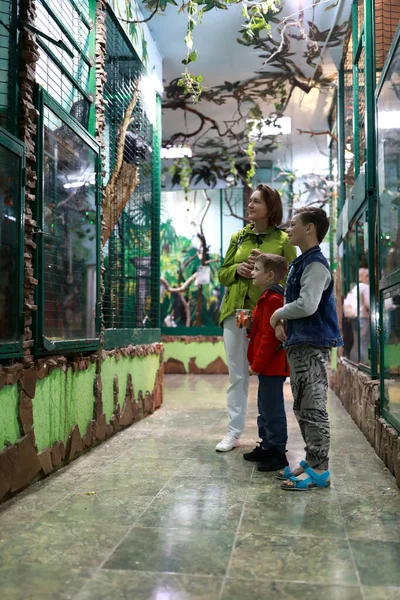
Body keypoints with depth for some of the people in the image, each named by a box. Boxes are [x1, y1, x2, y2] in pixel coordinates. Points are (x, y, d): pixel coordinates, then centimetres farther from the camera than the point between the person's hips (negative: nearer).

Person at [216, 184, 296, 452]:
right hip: (235, 312, 4)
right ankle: (234, 433, 15)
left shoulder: (283, 240, 2)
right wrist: (236, 269, -5)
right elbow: (222, 274, 16)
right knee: (237, 375, 7)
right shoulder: (238, 237, 13)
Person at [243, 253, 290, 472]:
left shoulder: (272, 299, -19)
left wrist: (257, 365, -18)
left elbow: (269, 337, -22)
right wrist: (251, 323, 3)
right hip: (268, 365, 11)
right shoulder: (268, 297, 15)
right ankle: (267, 446, 31)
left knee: (272, 410, -2)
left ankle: (277, 453, 7)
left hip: (271, 365, -11)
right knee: (266, 408, 19)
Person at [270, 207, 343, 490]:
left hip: (312, 346, -10)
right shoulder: (301, 263, 18)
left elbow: (307, 305, -23)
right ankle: (312, 461, 24)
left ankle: (319, 470, 3)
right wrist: (283, 322, 3)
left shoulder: (316, 264, -13)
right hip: (299, 344, 10)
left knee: (313, 409, -5)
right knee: (303, 409, 15)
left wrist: (278, 314, -7)